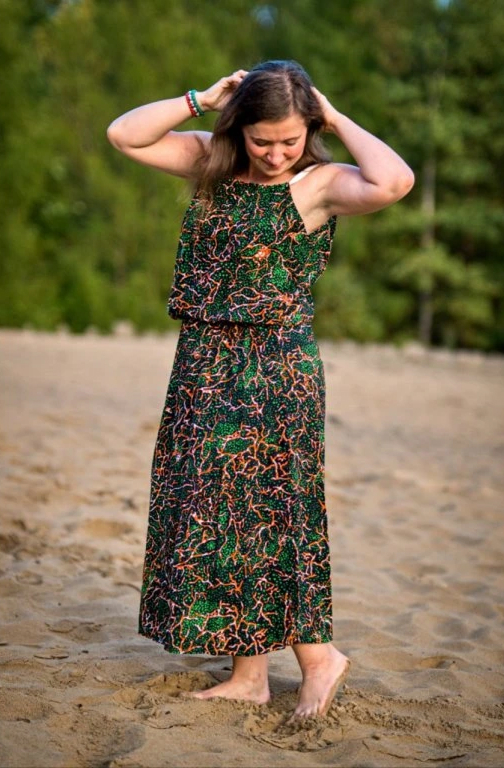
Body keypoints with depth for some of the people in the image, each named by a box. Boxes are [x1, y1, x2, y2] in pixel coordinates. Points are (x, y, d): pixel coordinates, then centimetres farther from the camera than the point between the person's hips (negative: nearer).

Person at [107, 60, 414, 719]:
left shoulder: (320, 182, -10)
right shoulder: (212, 162, 7)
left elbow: (394, 182, -30)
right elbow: (126, 135, 4)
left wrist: (338, 120, -16)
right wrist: (202, 99, -4)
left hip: (276, 371, -7)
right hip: (204, 365, 7)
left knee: (259, 513, -3)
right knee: (211, 511, 8)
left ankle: (318, 654, 14)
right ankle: (249, 674, 19)